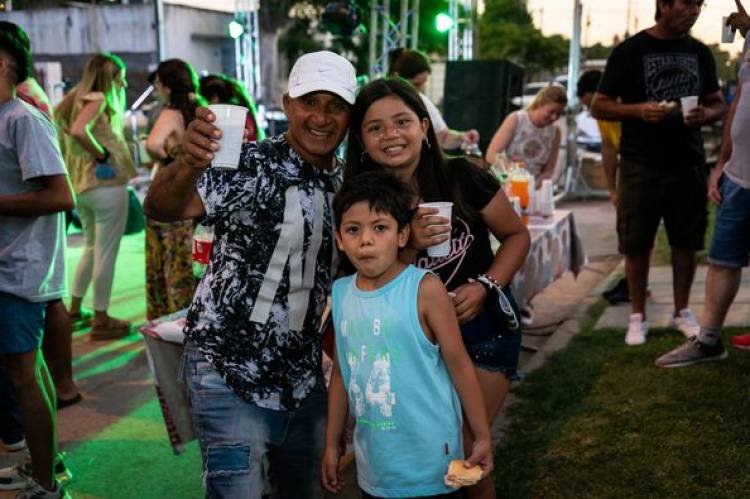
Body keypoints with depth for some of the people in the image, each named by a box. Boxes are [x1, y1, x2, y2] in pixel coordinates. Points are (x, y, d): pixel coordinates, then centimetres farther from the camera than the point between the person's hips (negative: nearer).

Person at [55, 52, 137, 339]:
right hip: (106, 184, -9)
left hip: (81, 184, 9)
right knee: (106, 253, -1)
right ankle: (101, 321, 7)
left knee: (92, 249, 22)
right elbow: (79, 131, -28)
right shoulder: (97, 97, -11)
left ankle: (74, 309, 29)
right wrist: (102, 155, -17)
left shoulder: (76, 98, 15)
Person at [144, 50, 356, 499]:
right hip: (233, 372, -6)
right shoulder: (254, 166, -14)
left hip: (305, 375, 6)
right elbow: (161, 209, -30)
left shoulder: (345, 182, 5)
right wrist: (189, 165, -49)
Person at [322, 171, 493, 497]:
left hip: (429, 459, -4)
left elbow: (458, 363, -9)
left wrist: (482, 436, -7)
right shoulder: (340, 293, 0)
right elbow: (341, 373, 9)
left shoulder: (425, 289, -14)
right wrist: (332, 444, 12)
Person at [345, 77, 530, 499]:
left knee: (463, 449, -3)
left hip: (483, 325, -2)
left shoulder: (462, 178, -15)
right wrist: (410, 247, -26)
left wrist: (484, 287, -18)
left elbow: (517, 235, -3)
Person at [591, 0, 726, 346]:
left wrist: (706, 115, -8)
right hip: (641, 165, -3)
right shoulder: (629, 51, -3)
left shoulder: (700, 53, 9)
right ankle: (638, 317, 16)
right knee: (637, 244, 2)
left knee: (686, 242, 9)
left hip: (688, 163, 4)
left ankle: (682, 311, 24)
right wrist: (639, 110, -20)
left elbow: (718, 104, 15)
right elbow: (600, 107, -3)